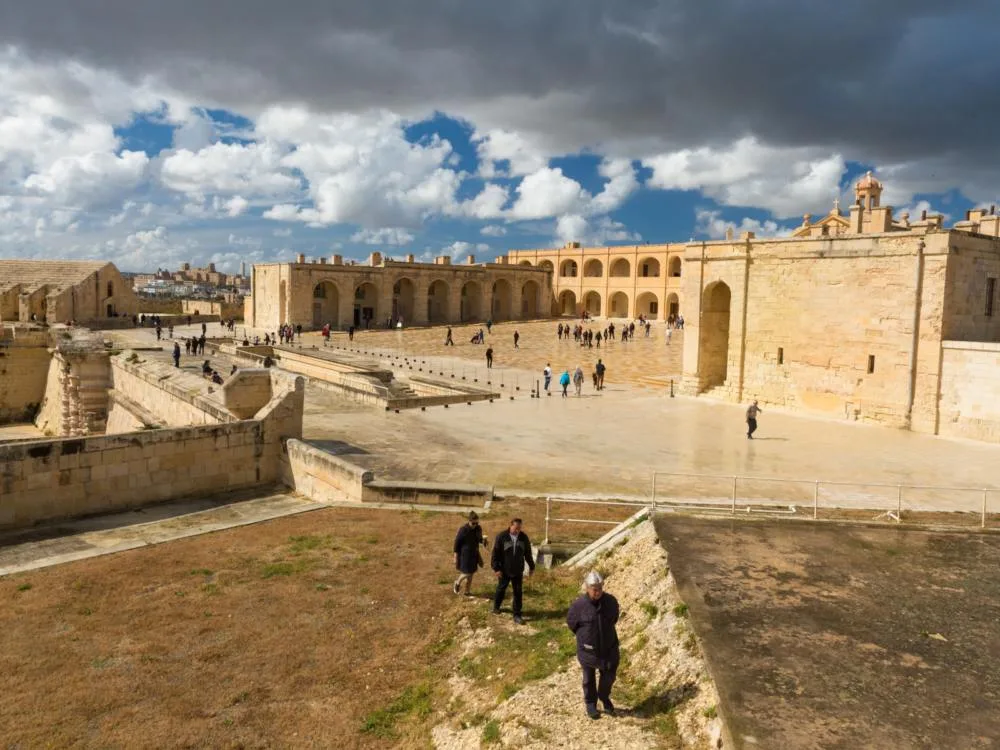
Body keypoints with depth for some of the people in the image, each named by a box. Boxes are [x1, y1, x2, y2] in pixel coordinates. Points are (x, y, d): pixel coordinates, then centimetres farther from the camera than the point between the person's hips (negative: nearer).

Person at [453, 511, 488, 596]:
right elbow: (457, 543, -13)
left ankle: (467, 592, 29)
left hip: (474, 554, 5)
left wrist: (483, 540, -14)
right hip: (465, 554, -5)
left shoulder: (478, 529, -5)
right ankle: (457, 583, 30)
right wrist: (456, 557, -11)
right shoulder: (463, 530, -20)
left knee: (471, 574, 13)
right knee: (467, 573, -2)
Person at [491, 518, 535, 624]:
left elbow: (528, 553, 9)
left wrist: (531, 566, 15)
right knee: (501, 589, 17)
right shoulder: (501, 537, -15)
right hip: (504, 570, -2)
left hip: (518, 571, 2)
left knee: (518, 592, 2)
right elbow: (495, 553, -12)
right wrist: (496, 568, -15)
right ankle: (496, 607, 41)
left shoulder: (524, 537, -3)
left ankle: (517, 615, 9)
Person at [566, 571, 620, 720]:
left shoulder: (611, 601, -15)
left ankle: (604, 697, 46)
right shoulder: (579, 605, -24)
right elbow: (571, 622, -4)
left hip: (609, 647, 2)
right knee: (589, 678, 18)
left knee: (609, 675, 17)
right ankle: (590, 703, 42)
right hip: (588, 650, -2)